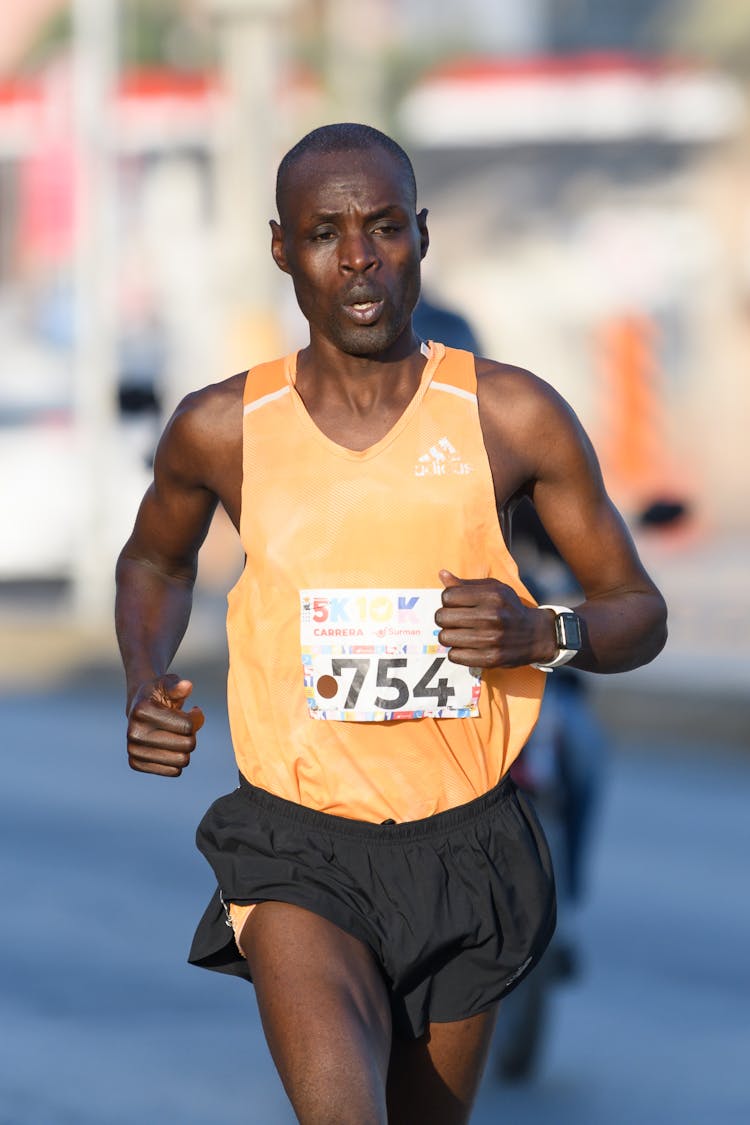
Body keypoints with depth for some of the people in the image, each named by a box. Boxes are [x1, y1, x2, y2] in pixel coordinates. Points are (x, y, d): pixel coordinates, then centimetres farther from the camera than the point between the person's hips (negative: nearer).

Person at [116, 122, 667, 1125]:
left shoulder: (513, 417, -4)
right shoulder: (223, 431, -1)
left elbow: (639, 611, 4)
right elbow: (155, 560, 21)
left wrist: (545, 635, -19)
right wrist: (145, 684, 1)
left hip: (465, 847, 2)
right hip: (299, 852, -1)